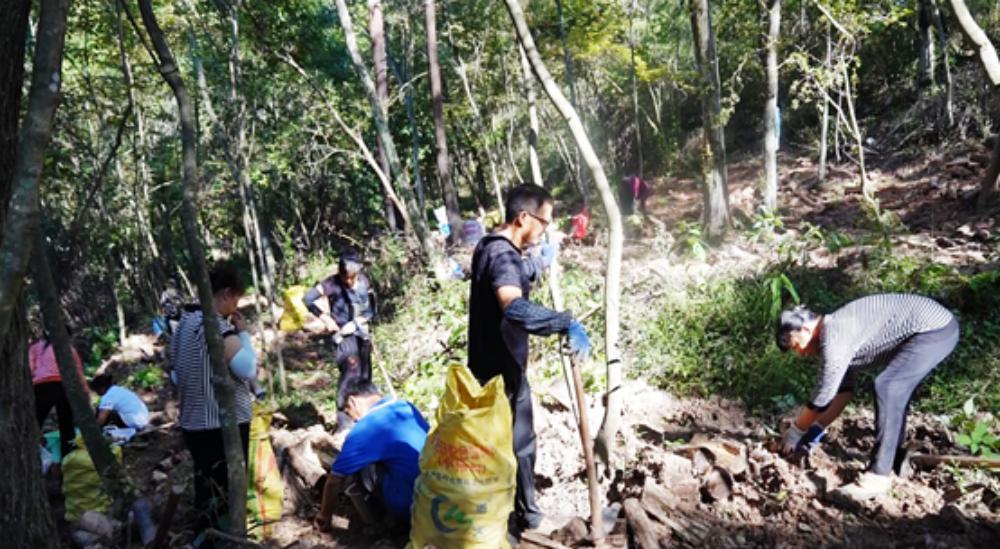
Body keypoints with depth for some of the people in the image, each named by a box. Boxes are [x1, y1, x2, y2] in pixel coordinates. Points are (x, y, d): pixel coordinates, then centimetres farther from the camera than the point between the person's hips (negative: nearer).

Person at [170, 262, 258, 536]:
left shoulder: (185, 322, 9)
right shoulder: (216, 325, -20)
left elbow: (176, 372, 18)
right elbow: (248, 370, -22)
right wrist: (243, 333, -11)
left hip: (193, 425, 9)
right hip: (223, 427, -9)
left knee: (207, 495, 21)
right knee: (225, 498, 3)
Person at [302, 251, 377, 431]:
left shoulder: (364, 282, -1)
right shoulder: (333, 283, -12)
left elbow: (371, 310, 3)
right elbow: (307, 299, -15)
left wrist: (356, 322, -11)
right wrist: (326, 318, -14)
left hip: (362, 332, 5)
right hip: (344, 334, -5)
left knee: (365, 374, 12)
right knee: (351, 371, -17)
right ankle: (343, 419, -9)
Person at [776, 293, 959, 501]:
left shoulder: (834, 338, -17)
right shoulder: (838, 330, 13)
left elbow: (823, 396, -12)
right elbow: (844, 390, 20)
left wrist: (795, 432, 0)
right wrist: (817, 428, 20)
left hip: (935, 328, -11)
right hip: (936, 323, 11)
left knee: (887, 388, -17)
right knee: (895, 389, 18)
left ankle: (879, 475, -14)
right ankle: (895, 460, 27)